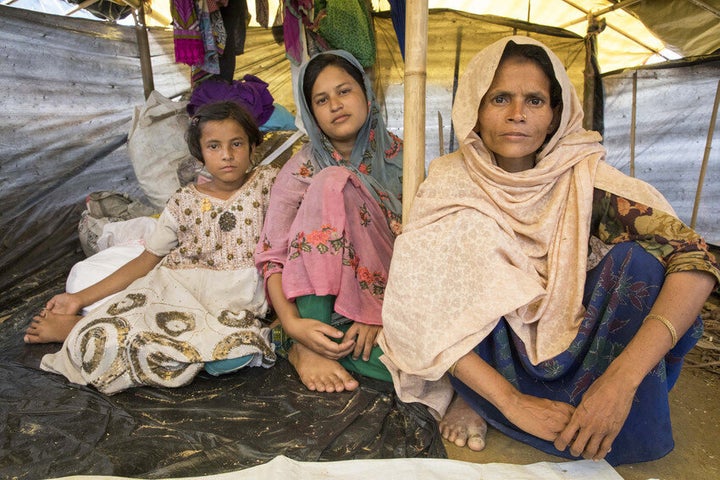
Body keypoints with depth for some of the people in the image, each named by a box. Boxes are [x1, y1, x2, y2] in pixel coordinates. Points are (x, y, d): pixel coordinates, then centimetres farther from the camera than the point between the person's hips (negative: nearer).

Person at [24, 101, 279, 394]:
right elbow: (147, 260, 11)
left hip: (234, 301, 1)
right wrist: (80, 299, 10)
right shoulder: (185, 202, 8)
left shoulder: (268, 181, 5)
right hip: (172, 288, 0)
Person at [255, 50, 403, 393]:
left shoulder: (398, 155, 0)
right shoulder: (301, 171, -7)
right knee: (333, 182, -28)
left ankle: (327, 344, -8)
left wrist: (383, 314, -17)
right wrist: (292, 324, -26)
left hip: (385, 297, 2)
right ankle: (305, 349, -24)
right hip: (317, 300, -1)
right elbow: (271, 258, -10)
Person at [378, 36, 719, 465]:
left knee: (637, 259, -21)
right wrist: (512, 401, -27)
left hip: (569, 347, 2)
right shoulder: (449, 184, -13)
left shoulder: (583, 178, -11)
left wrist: (623, 377, -33)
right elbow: (417, 313, -20)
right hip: (485, 359, -1)